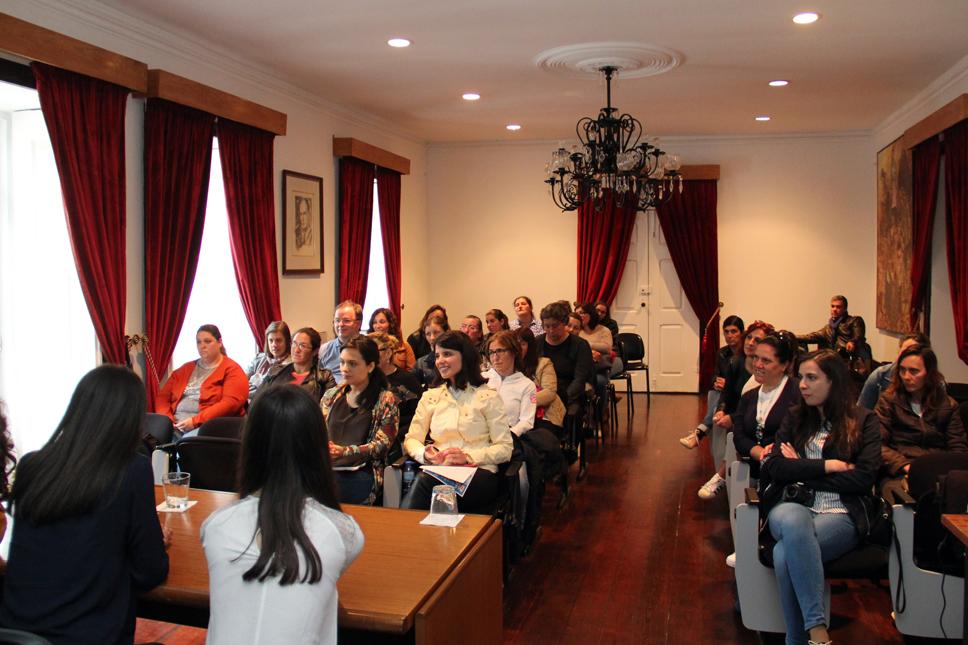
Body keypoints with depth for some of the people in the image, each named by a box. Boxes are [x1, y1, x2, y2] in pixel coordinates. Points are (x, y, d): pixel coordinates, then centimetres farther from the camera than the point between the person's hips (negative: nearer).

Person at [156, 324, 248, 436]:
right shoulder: (185, 369, 23)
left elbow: (230, 404, -10)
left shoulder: (232, 370, 4)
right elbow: (163, 397, 18)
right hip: (176, 426, 5)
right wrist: (166, 418, -3)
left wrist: (195, 421, -16)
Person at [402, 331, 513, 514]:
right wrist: (424, 453, -10)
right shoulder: (430, 396, 20)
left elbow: (505, 448, 1)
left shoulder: (488, 397, 7)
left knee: (425, 481, -34)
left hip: (479, 474, -2)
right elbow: (411, 439, 14)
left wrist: (468, 457, -14)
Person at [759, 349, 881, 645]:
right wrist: (827, 466, -5)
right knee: (792, 519, -38)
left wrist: (802, 471, -1)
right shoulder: (795, 418, 19)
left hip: (842, 514, -2)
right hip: (793, 507, 2)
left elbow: (864, 478, -2)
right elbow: (774, 467, 5)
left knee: (785, 554, -35)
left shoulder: (863, 420, 11)